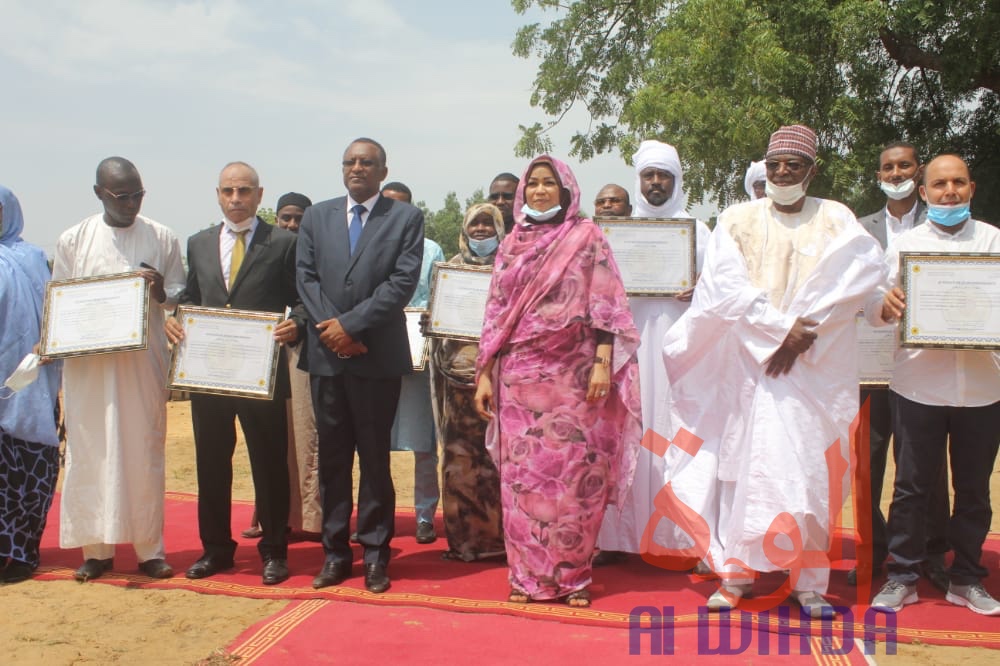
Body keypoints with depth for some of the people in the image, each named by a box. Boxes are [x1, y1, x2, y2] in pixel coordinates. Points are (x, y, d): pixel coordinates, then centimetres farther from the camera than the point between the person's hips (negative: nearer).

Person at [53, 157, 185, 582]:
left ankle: (150, 549, 14)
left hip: (144, 362, 0)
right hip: (88, 364, 1)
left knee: (145, 455, 5)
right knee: (91, 455, 4)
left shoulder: (162, 239, 3)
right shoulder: (73, 240, 5)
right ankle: (97, 548, 16)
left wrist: (162, 292, -16)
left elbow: (182, 294, 7)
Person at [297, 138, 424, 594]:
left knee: (375, 457, 4)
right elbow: (306, 278, 6)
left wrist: (351, 324, -13)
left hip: (378, 355, -3)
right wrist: (330, 328, -8)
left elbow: (403, 281, -8)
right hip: (327, 355, 3)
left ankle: (375, 554, 15)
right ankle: (335, 552, 19)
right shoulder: (316, 217, 13)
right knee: (332, 457, 9)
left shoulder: (406, 218, 2)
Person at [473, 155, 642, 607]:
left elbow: (605, 305, -2)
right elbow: (496, 314, 12)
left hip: (573, 374, -3)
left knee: (575, 473, -1)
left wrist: (602, 363, -13)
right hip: (519, 375, 3)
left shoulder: (587, 237, 4)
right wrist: (485, 374, 7)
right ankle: (526, 574, 14)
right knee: (521, 473, 3)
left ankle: (573, 574, 13)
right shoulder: (511, 244, 14)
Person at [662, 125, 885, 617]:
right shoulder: (739, 219, 7)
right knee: (746, 463, -2)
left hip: (817, 365, 1)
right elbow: (724, 283, -6)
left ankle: (808, 579, 11)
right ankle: (735, 571, 8)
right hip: (751, 361, 0)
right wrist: (780, 328, -15)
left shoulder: (835, 220, 9)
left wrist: (806, 330, -17)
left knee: (810, 469, 1)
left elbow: (863, 272, -7)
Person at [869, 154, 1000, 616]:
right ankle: (902, 576, 16)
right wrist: (886, 303, -25)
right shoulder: (904, 244, 6)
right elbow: (874, 309, -2)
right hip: (918, 384, -1)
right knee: (911, 486, 5)